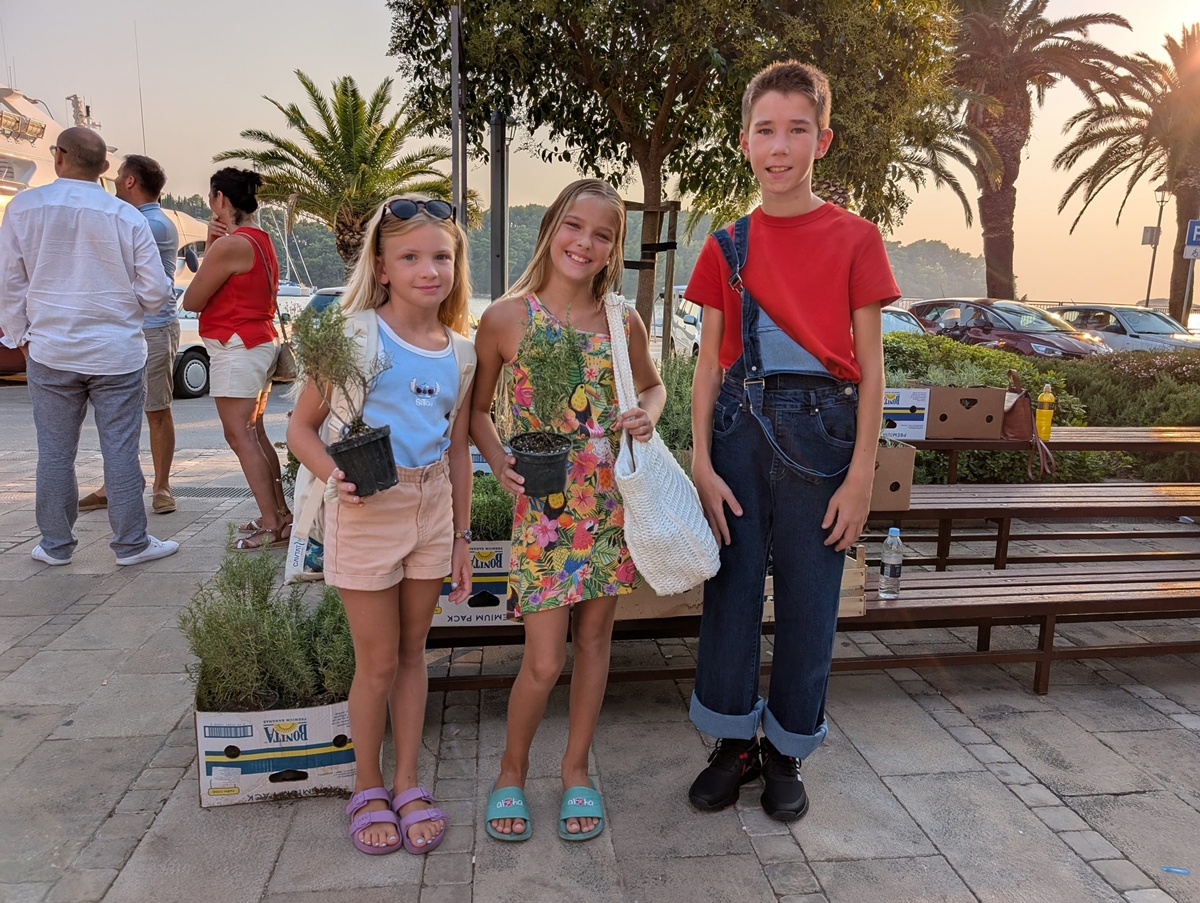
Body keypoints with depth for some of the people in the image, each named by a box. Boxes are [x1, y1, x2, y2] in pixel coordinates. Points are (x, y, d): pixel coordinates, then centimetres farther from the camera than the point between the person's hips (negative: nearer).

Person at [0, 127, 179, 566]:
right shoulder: (127, 217, -5)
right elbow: (155, 291, -3)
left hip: (50, 351, 1)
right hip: (117, 352, -1)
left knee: (55, 452, 10)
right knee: (120, 450, 4)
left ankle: (56, 545, 21)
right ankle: (131, 543, 11)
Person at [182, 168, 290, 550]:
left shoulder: (229, 246, -17)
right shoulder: (261, 240, 14)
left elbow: (191, 301, -10)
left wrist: (210, 245, 0)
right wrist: (215, 244, 2)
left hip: (236, 349, -10)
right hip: (262, 343, 10)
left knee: (240, 436, -8)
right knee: (254, 435, 15)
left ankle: (272, 526, -9)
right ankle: (280, 512, 20)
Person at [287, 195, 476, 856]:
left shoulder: (460, 352, 4)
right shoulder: (355, 335, -10)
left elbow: (458, 449, 10)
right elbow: (301, 428, -6)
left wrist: (461, 535, 11)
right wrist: (333, 476, -26)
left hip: (430, 509, 4)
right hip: (366, 511, -4)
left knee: (412, 651, 15)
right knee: (378, 660, 7)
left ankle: (407, 783, 31)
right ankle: (367, 788, 30)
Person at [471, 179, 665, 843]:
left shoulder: (622, 323, 2)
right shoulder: (505, 318, -5)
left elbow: (653, 385, 19)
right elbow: (476, 409, 4)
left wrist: (647, 415, -3)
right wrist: (499, 462, -12)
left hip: (609, 503, 3)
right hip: (541, 507, -3)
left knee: (594, 638, 13)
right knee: (544, 660, -1)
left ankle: (575, 769, 33)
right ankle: (512, 770, 28)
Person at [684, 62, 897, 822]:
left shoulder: (854, 239, 0)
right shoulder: (727, 247, 7)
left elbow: (870, 367, -1)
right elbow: (710, 363, 6)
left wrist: (861, 476, -7)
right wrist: (702, 462, -2)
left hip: (820, 430, -2)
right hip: (740, 426, 2)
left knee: (809, 599, 6)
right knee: (731, 586, 7)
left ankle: (787, 751, 27)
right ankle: (735, 743, 27)